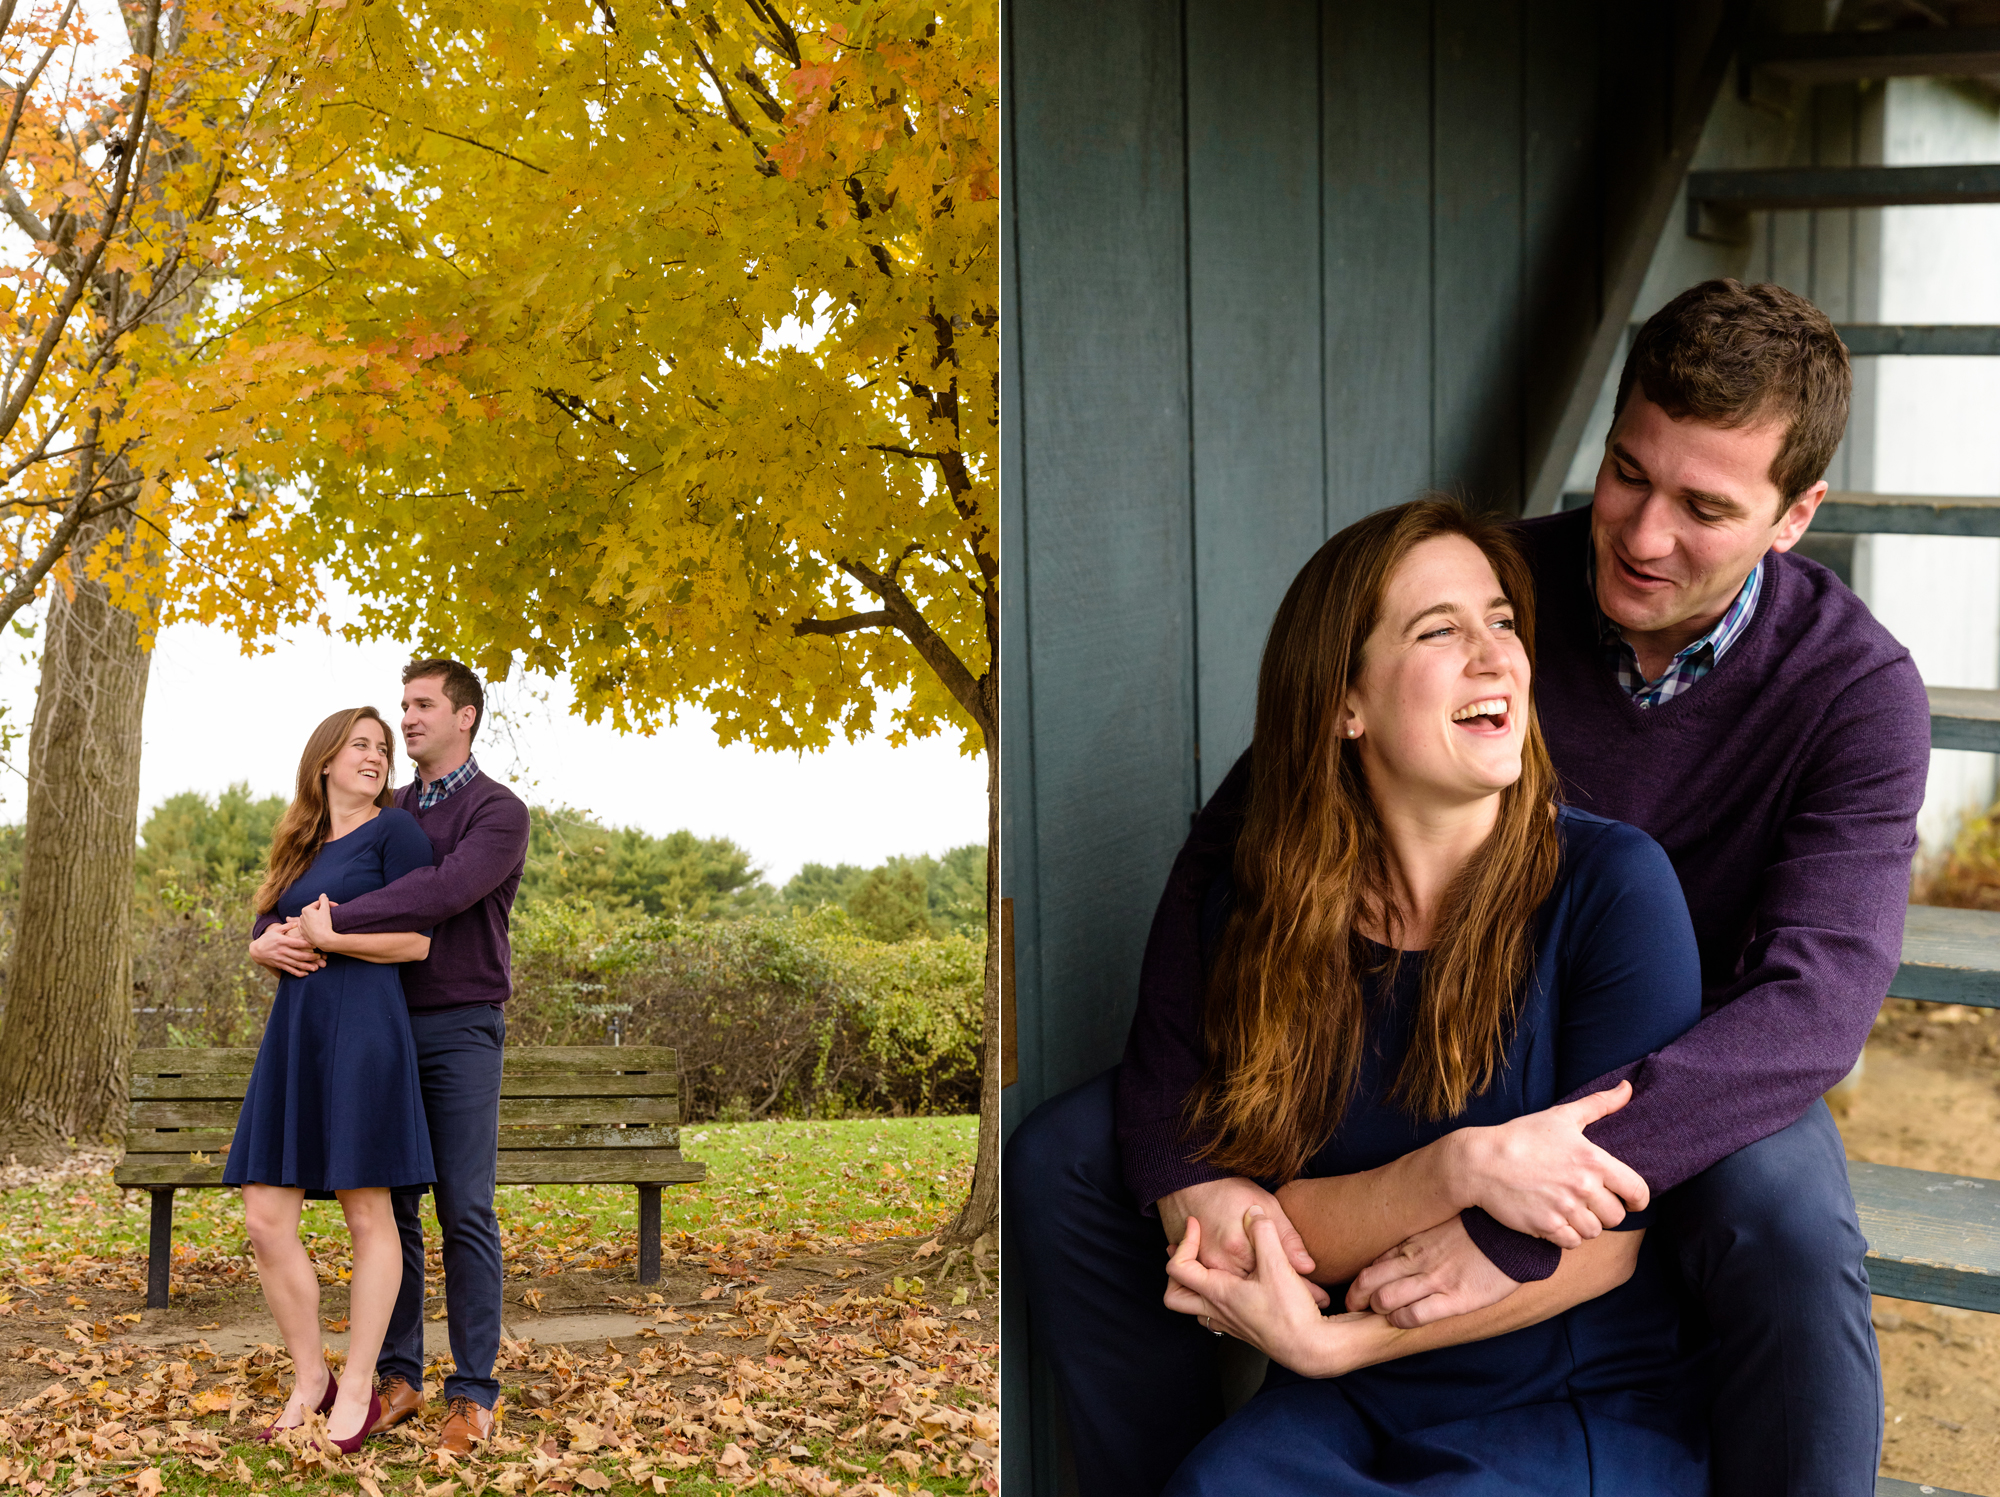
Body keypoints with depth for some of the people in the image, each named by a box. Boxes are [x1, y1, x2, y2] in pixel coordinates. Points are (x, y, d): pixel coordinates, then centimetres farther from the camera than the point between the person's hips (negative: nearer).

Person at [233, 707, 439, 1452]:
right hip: (293, 1029, 7)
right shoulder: (301, 846, 20)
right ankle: (309, 1380, 13)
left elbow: (416, 940, -7)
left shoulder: (393, 830, 0)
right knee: (267, 1220, 1)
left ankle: (357, 1391, 5)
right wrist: (269, 946, 0)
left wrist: (327, 936, -11)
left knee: (368, 1214, -2)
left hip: (362, 1028, -7)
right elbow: (262, 931, 23)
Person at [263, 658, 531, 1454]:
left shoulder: (498, 812, -4)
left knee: (466, 1213, -5)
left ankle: (473, 1394, -1)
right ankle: (398, 1376, 11)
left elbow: (445, 892, -22)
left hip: (461, 1029, -5)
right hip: (387, 1023, 5)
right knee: (389, 1207, 4)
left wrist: (337, 924, -24)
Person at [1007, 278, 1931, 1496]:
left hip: (1697, 1076, -2)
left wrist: (1514, 1221, -44)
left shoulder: (1860, 692, -19)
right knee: (1065, 1160, -13)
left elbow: (1817, 1005, -32)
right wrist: (1181, 1161, -28)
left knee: (1794, 1245, -38)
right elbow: (1232, 850, -13)